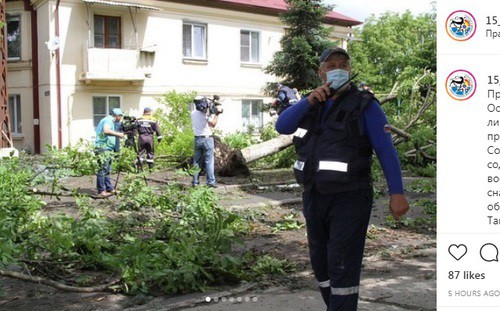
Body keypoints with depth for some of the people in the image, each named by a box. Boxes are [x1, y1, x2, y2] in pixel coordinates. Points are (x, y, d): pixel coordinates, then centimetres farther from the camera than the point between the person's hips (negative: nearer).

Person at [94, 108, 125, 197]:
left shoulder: (112, 121, 20)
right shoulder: (108, 120, -12)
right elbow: (106, 131, -30)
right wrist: (118, 134, -23)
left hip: (107, 148, 11)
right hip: (103, 148, -11)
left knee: (107, 170, 14)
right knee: (102, 169, -7)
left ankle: (109, 188, 21)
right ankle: (101, 190, -3)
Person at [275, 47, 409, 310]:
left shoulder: (364, 105, -4)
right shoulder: (311, 104, 13)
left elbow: (386, 150, -9)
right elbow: (282, 126, -2)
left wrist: (396, 193, -18)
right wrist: (309, 101, -14)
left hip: (349, 198, -6)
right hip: (314, 197, 6)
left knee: (342, 266, -9)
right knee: (321, 262, 15)